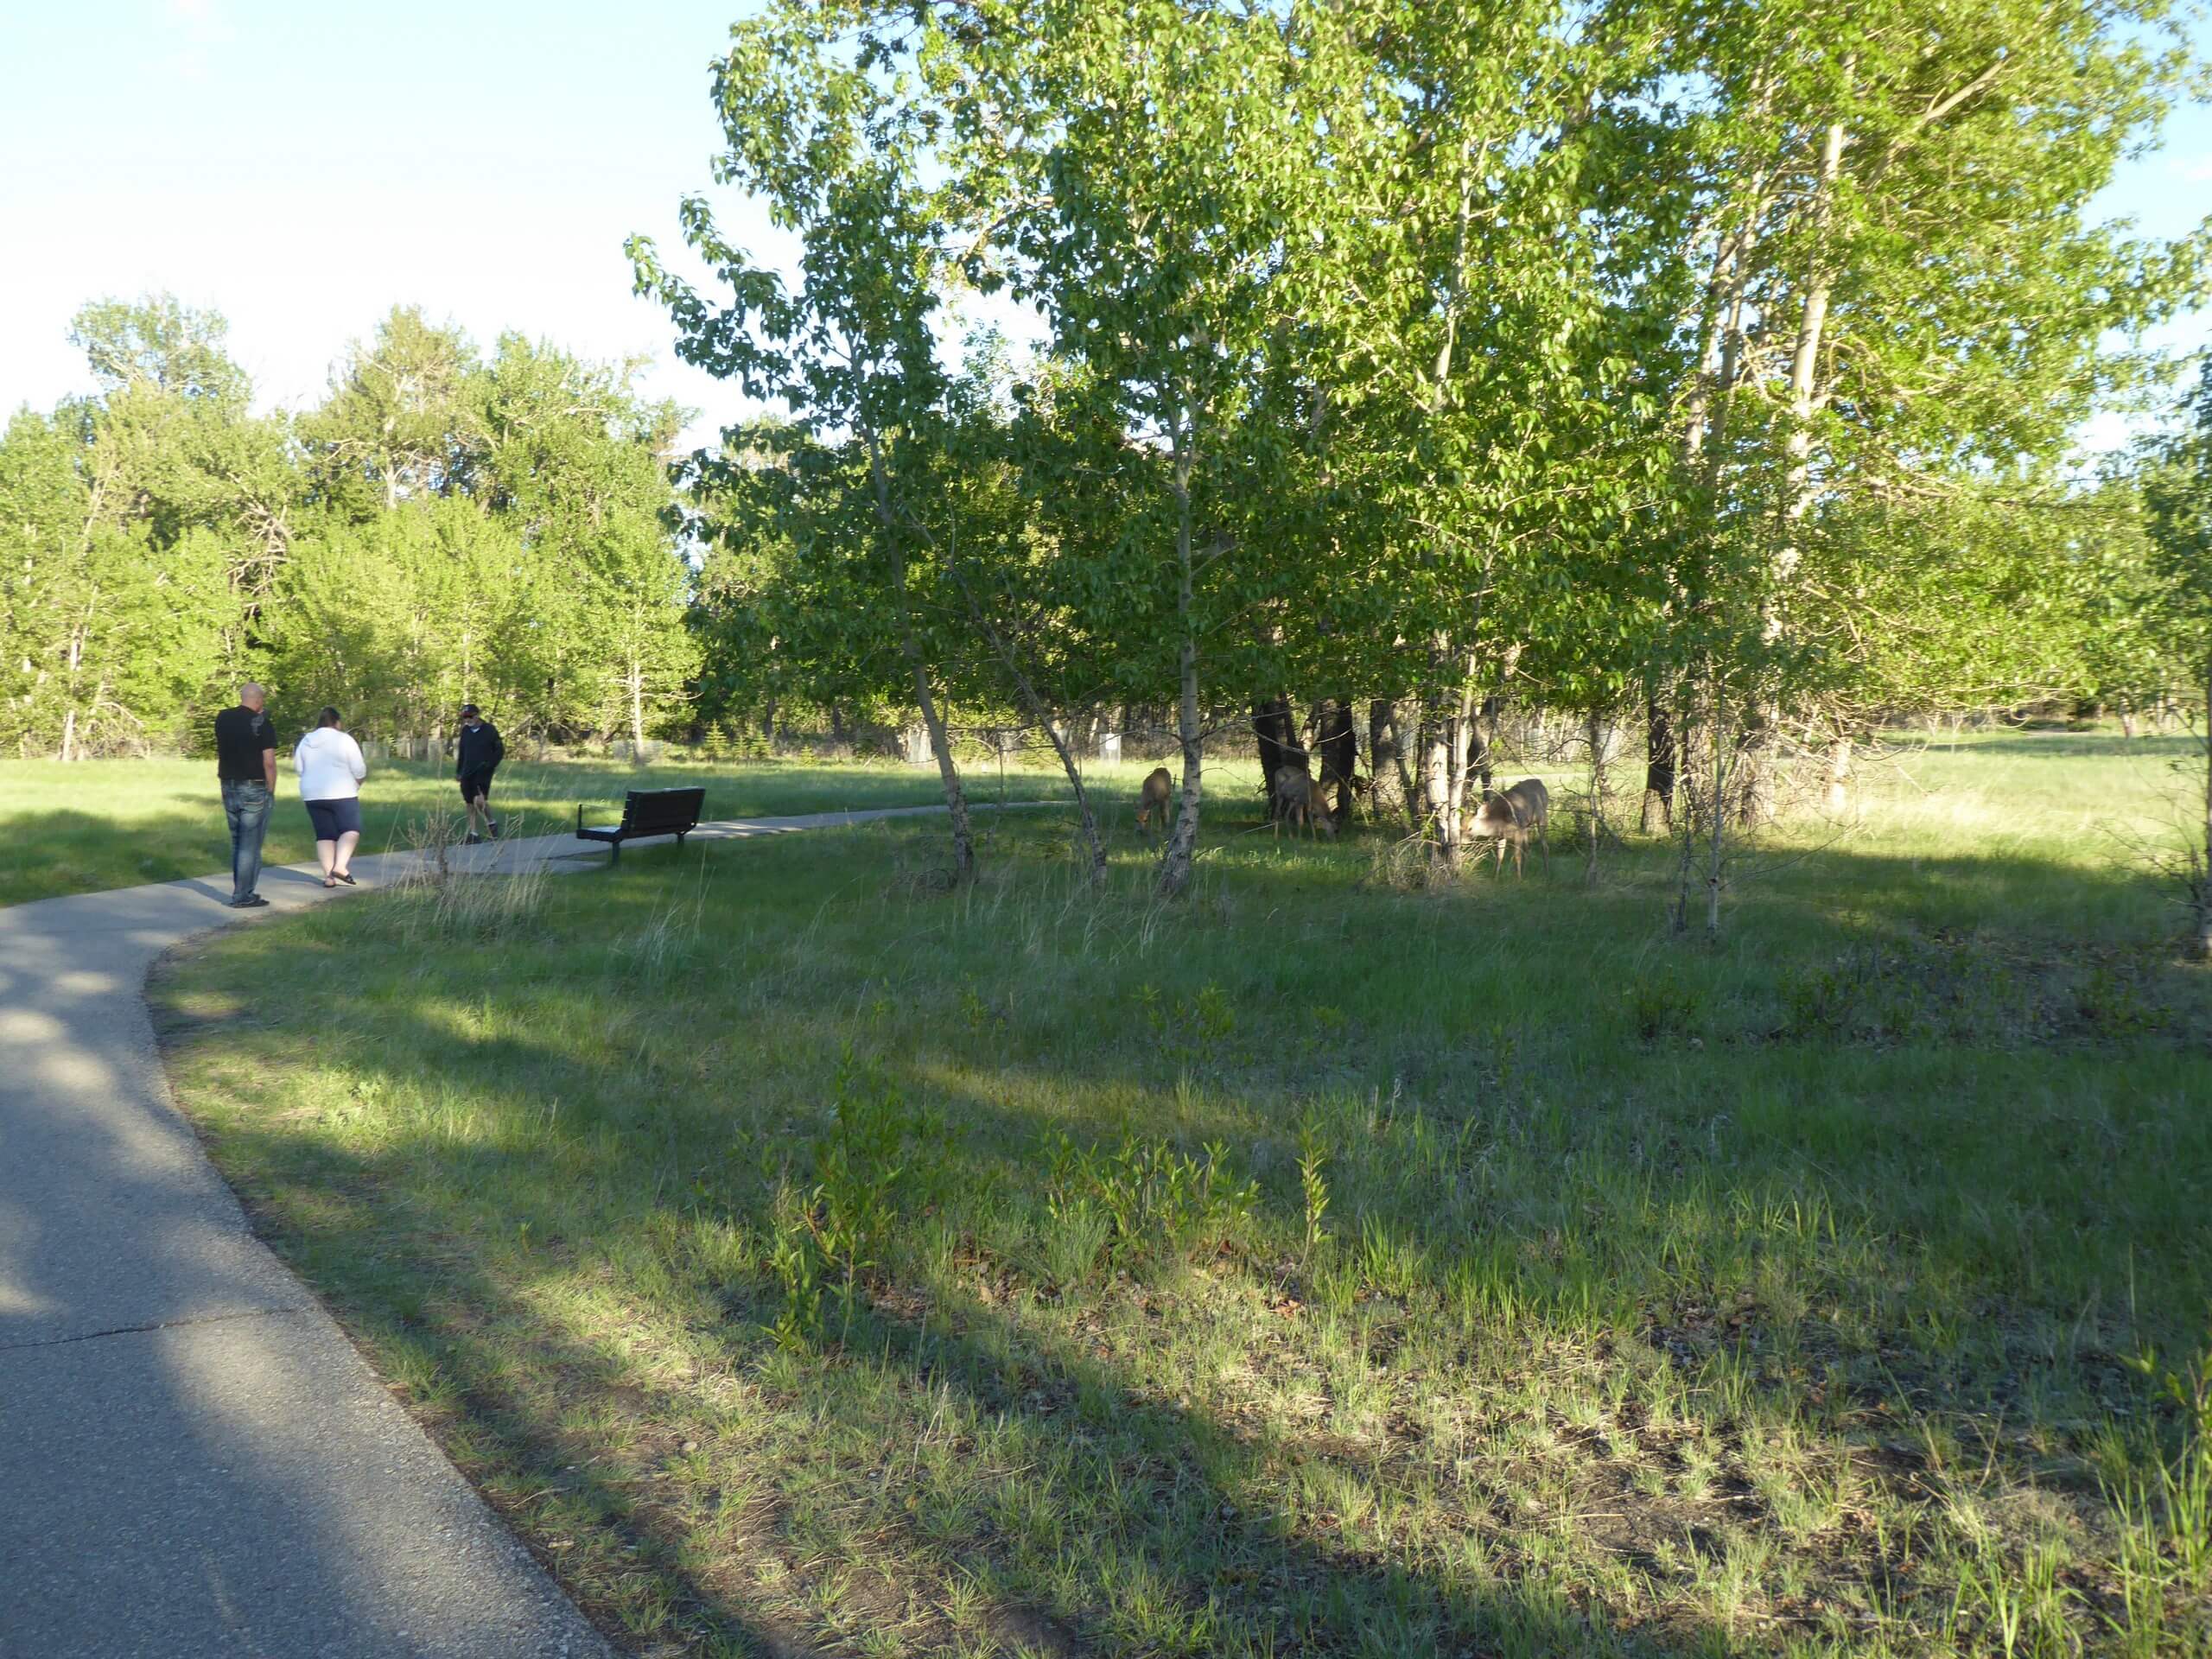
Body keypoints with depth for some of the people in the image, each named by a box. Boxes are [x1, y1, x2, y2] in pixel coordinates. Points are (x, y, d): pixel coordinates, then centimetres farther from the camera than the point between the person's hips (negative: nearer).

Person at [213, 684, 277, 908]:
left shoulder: (223, 719, 5)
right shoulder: (263, 724, -11)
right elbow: (269, 762, -15)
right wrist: (271, 791, -3)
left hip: (229, 788, 6)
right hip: (254, 790, -6)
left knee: (237, 843, 16)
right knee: (250, 845, 0)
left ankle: (242, 891, 20)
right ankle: (243, 896, 0)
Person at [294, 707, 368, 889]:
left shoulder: (306, 741, 9)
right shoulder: (344, 740, -7)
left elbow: (298, 768, 12)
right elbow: (359, 770, -8)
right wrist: (357, 784, 12)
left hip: (312, 795, 5)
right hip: (341, 794, -5)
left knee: (324, 834, 8)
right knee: (351, 830, 1)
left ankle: (328, 876, 4)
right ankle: (340, 866, -17)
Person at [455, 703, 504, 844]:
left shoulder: (490, 730, -6)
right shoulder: (465, 731, 9)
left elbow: (500, 750, -2)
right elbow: (461, 751, 19)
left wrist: (490, 765, -14)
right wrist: (458, 771, 18)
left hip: (483, 772, -5)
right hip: (467, 773, 5)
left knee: (479, 800, -21)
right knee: (470, 804, 6)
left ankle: (491, 823, 6)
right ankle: (473, 835, 14)